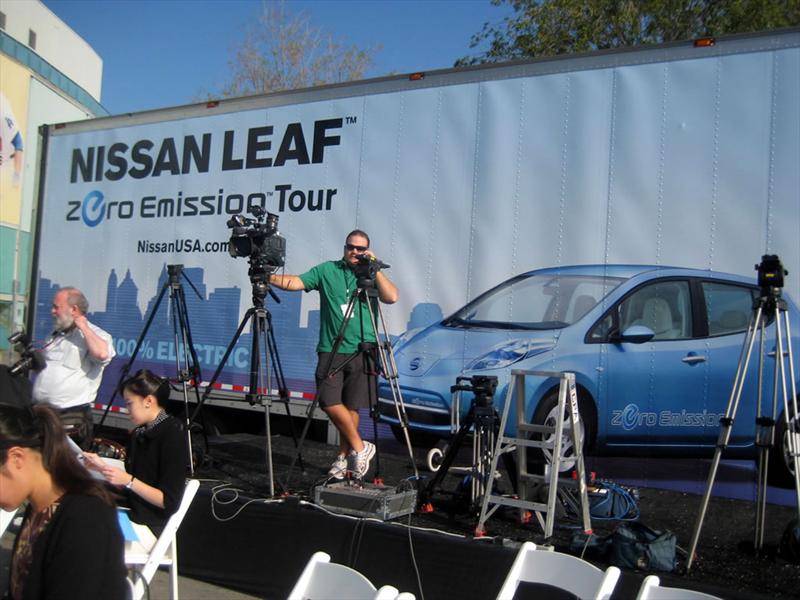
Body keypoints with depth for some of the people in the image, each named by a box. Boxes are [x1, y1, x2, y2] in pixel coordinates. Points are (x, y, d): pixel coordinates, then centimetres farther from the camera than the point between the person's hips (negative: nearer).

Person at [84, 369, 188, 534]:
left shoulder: (172, 437, -15)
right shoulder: (138, 434, 8)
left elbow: (169, 502, -16)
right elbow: (126, 486, 12)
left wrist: (129, 480, -20)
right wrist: (102, 467, 1)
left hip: (149, 525, -7)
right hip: (130, 512, 7)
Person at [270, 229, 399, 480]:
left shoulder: (372, 276, 10)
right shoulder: (326, 270, 10)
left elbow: (392, 297, -6)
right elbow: (296, 282, 2)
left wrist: (375, 269, -6)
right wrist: (270, 277, -13)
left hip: (362, 352, 0)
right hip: (331, 350, 0)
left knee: (352, 406, 2)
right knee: (330, 402, -11)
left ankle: (344, 456, 17)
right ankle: (359, 447, 4)